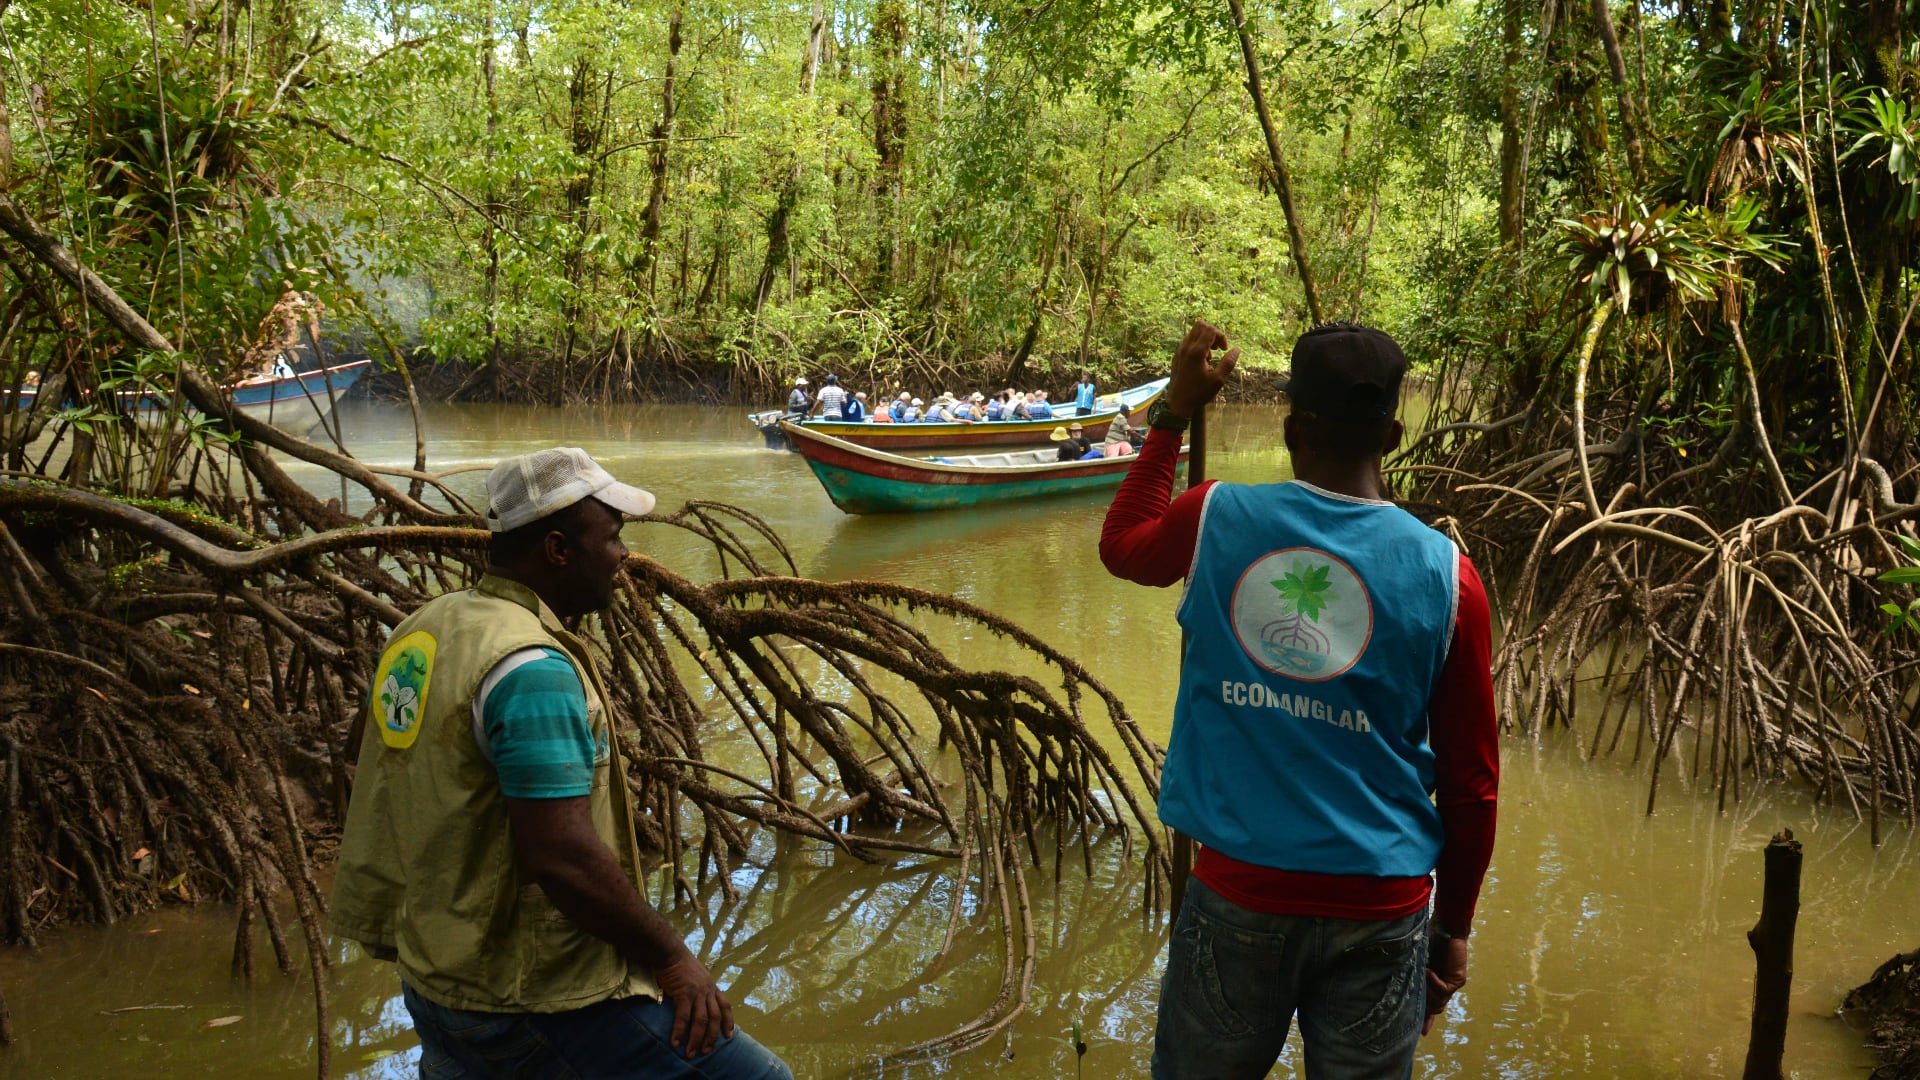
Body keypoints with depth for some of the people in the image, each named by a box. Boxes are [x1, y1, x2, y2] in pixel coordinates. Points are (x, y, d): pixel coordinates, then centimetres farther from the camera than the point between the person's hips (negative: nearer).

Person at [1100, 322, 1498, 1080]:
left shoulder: (1218, 522, -7)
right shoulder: (1445, 576, -8)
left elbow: (1121, 545, 18)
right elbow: (1470, 783, -2)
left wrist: (1175, 411, 21)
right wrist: (1453, 926, 12)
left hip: (1238, 894, 1)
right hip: (1379, 912, 0)